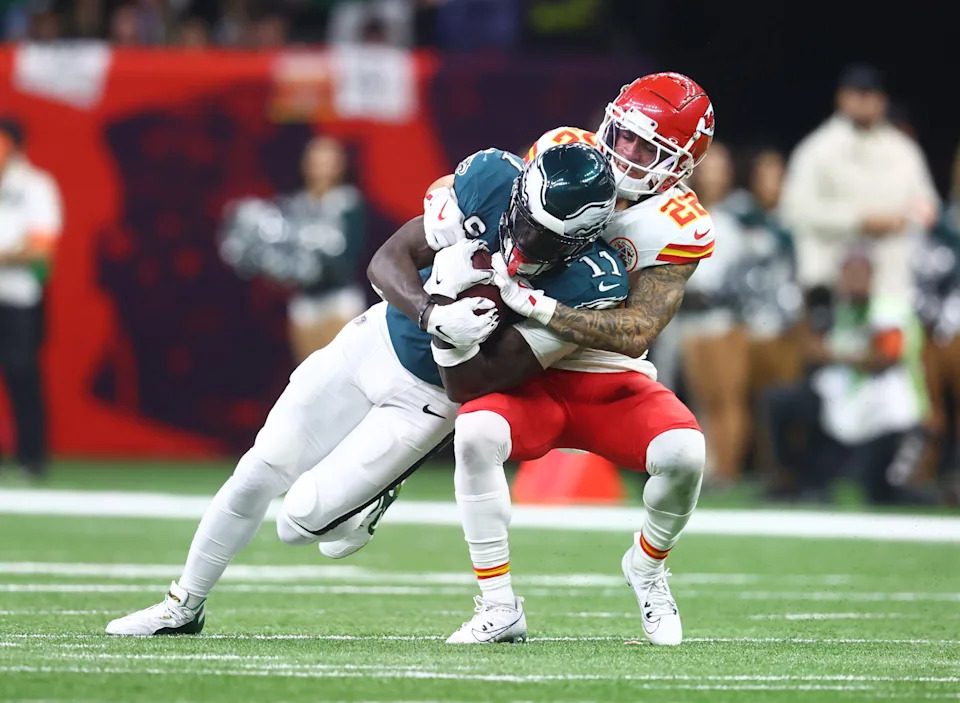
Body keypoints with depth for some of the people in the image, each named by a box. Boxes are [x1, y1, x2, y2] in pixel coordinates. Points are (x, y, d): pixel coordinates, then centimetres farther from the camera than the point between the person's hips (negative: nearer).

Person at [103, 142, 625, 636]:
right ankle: (184, 606, 26)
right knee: (259, 474, 5)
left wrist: (456, 339, -42)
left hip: (427, 398, -3)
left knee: (302, 518, -9)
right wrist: (432, 313, -36)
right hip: (380, 338, 3)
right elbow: (387, 260, -17)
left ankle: (370, 502, 27)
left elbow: (479, 384, -24)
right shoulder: (493, 179, -22)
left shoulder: (588, 288, -29)